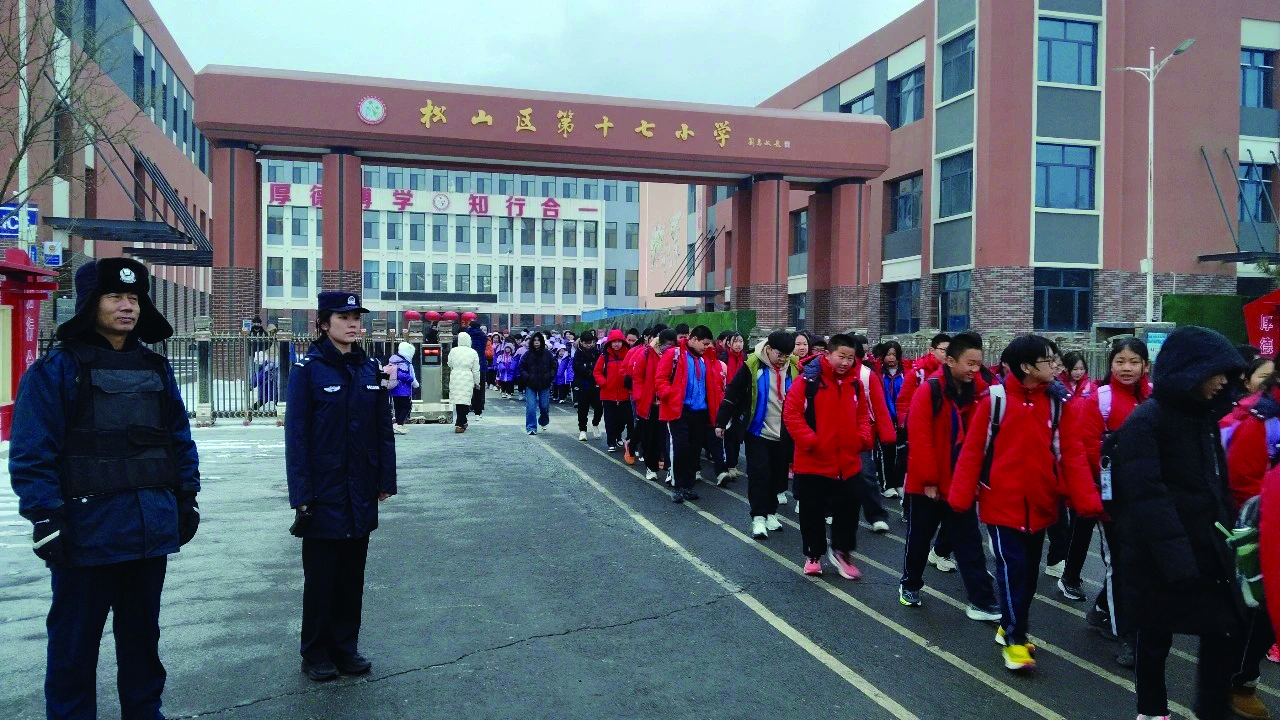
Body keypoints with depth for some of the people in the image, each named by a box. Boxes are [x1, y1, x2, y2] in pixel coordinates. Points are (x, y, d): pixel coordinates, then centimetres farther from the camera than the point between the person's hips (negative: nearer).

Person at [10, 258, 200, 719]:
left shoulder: (156, 368, 10)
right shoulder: (56, 368, -6)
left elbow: (180, 439, 14)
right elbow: (31, 453, -11)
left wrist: (187, 498, 10)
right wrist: (45, 518, -16)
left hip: (151, 527, 5)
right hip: (87, 531, -5)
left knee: (142, 629, 17)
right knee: (76, 637, 8)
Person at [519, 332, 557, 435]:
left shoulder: (547, 354, 2)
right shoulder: (527, 355, -1)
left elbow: (554, 366, 10)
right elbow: (522, 367, 5)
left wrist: (550, 376, -5)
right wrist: (527, 377, -10)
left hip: (544, 385, 1)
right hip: (531, 385, -1)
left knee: (544, 406, 6)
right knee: (531, 407, -4)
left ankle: (544, 422, 35)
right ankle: (531, 428, 4)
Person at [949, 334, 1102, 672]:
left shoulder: (1058, 403, 2)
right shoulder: (996, 399, -10)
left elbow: (1072, 454, 0)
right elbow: (973, 450, -8)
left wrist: (1088, 500, -9)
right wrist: (960, 496, -11)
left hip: (1040, 504, 5)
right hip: (1002, 502, -5)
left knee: (1029, 570, 14)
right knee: (1012, 567, -5)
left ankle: (1010, 627, 32)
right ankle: (1014, 639, 9)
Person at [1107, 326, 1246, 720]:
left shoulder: (1203, 416, 9)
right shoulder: (1145, 421, -16)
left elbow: (1219, 485, 17)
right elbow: (1147, 497, -22)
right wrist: (1175, 557, -26)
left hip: (1207, 549, 7)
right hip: (1160, 555, -7)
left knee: (1223, 632, 4)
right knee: (1157, 635, 9)